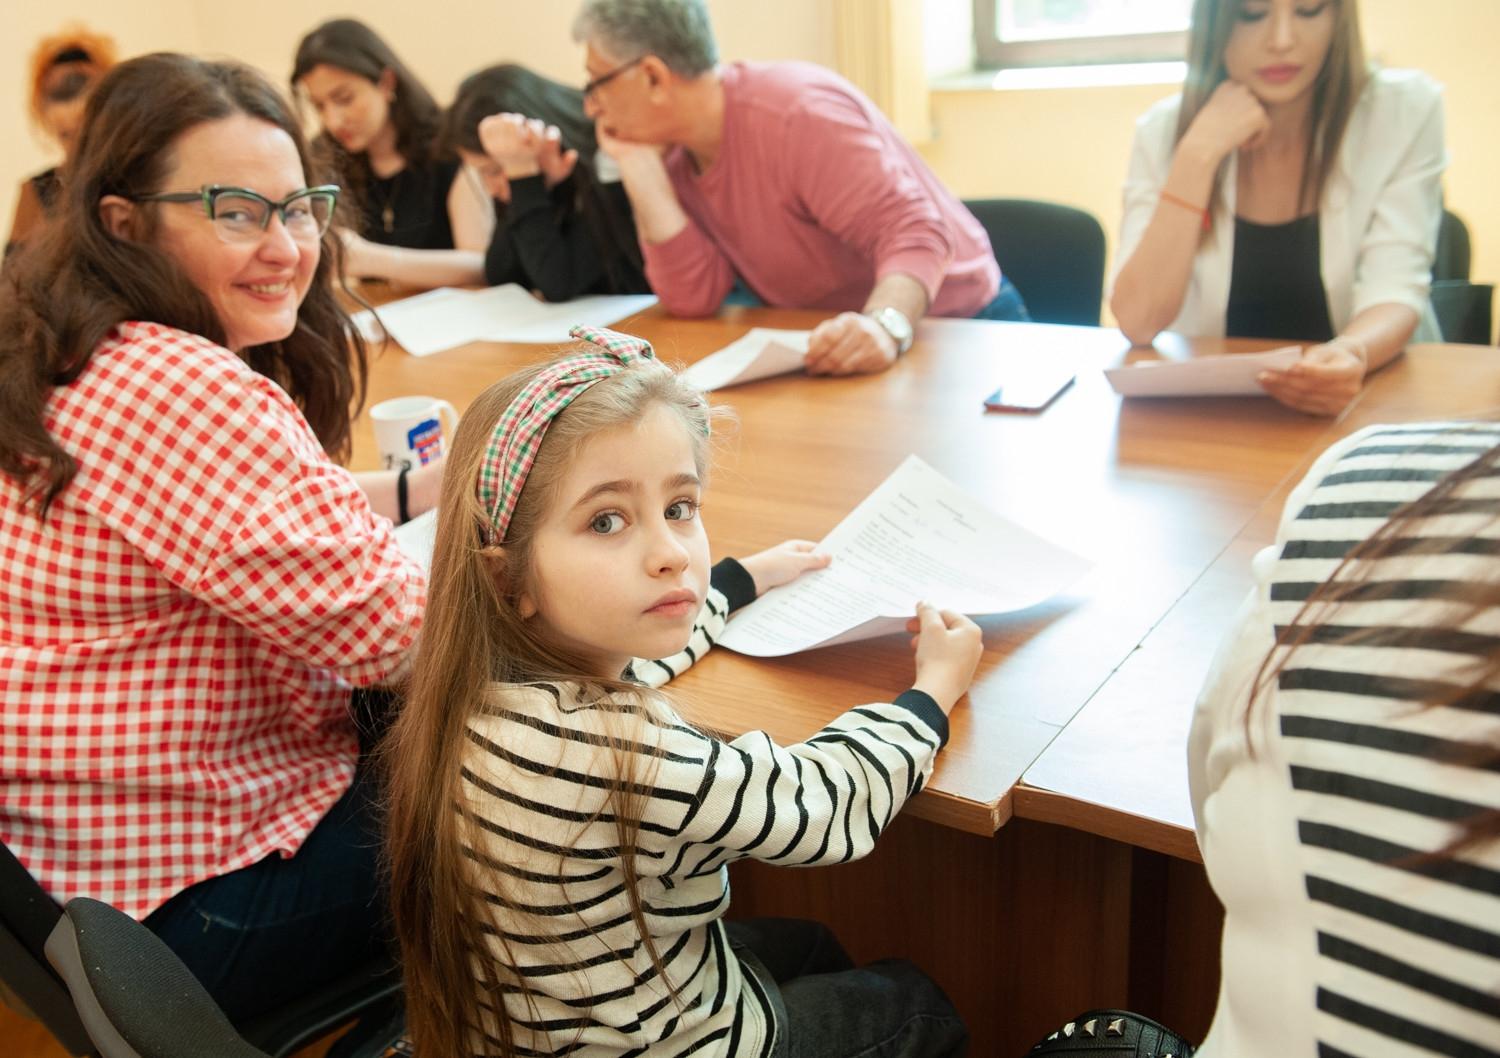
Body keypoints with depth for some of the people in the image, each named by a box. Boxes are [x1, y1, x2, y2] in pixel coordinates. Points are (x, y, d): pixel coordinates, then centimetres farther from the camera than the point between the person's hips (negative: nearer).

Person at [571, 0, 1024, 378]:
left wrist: (883, 324, -46)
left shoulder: (799, 113, -21)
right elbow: (695, 298, -9)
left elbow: (913, 232, -26)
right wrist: (638, 167, -12)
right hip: (831, 344, 6)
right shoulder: (676, 157, 1)